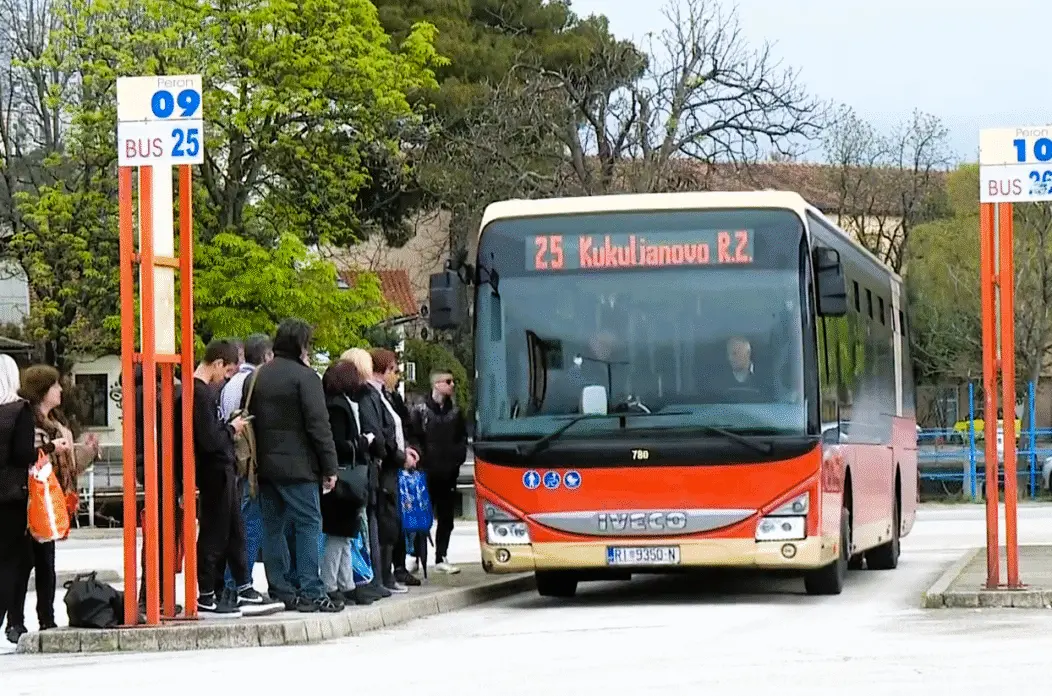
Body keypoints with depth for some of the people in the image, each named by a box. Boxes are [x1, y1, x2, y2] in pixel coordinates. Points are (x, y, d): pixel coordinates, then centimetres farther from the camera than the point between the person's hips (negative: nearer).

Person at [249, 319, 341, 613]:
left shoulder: (258, 377, 12)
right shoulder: (304, 376, -9)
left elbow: (252, 420, 14)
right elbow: (318, 424, -12)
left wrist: (258, 460, 16)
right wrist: (329, 467, -8)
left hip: (265, 465, 7)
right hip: (298, 466, -7)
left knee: (273, 527, 10)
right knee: (308, 524, -4)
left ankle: (280, 590, 11)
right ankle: (310, 592, -9)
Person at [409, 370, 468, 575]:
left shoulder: (455, 412, 11)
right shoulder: (420, 410, -4)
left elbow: (462, 439, 16)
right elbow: (412, 438, -6)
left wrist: (457, 459, 2)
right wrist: (421, 459, -12)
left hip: (448, 473, 5)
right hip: (426, 473, -5)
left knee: (446, 517, 7)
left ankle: (441, 558, 13)